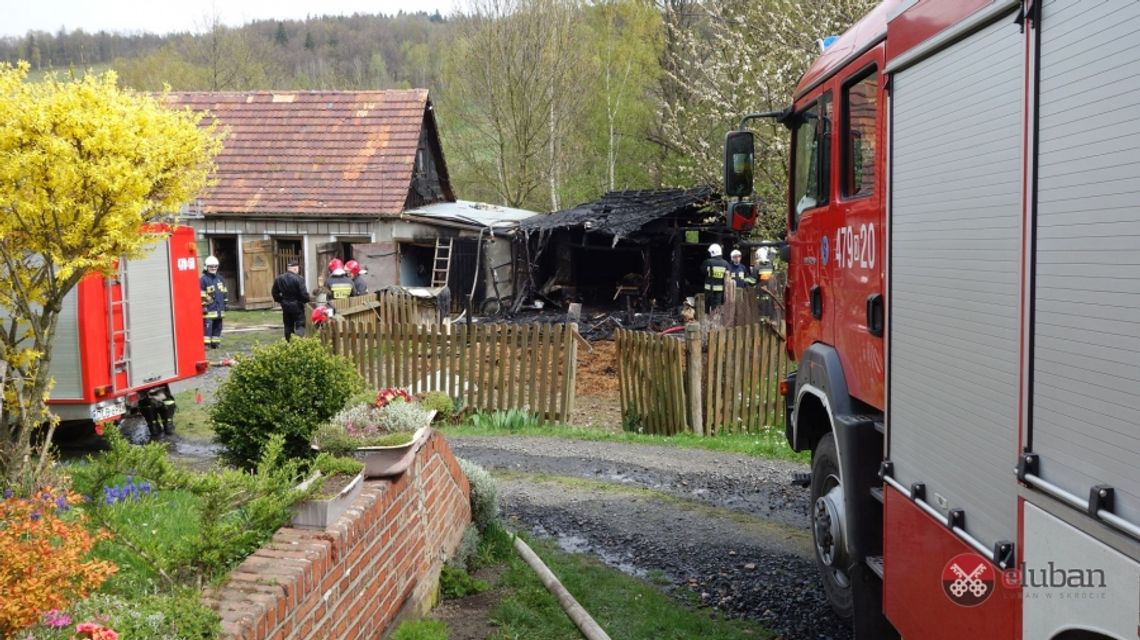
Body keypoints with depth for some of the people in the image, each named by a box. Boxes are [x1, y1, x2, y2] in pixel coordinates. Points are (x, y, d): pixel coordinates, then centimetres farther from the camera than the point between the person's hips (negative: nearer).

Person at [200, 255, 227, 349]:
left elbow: (224, 292, 23)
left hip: (219, 308, 7)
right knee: (207, 325, -11)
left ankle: (215, 342, 19)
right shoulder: (203, 280, -8)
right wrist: (203, 306, -13)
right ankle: (206, 343, -12)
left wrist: (225, 304, 22)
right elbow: (201, 294, -10)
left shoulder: (220, 279, 14)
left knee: (218, 326, 11)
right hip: (209, 308, -7)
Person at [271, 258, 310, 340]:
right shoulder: (299, 279, -18)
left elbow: (275, 293, 9)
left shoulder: (278, 279, 3)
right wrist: (307, 299, 1)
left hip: (285, 306, 6)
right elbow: (303, 294, -19)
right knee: (300, 326, 0)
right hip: (297, 306, -6)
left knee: (288, 326, 15)